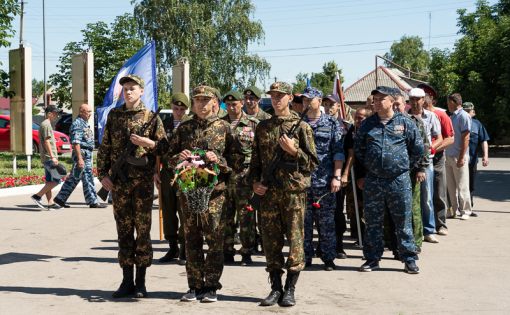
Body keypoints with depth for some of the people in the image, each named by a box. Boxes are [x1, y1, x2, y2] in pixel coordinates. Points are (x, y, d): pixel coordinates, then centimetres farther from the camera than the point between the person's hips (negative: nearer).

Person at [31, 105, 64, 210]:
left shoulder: (46, 124, 20)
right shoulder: (46, 124, -10)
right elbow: (46, 142, -17)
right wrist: (52, 157, -20)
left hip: (46, 158, 10)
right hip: (49, 157, -10)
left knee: (49, 181, 8)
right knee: (56, 180, -11)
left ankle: (50, 203, 8)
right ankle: (37, 196, -9)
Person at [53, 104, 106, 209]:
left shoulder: (85, 123, 19)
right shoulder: (77, 123, -13)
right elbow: (76, 142, -20)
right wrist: (80, 158, -25)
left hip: (87, 154, 10)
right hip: (81, 153, -10)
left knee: (74, 178, 12)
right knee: (87, 178, -4)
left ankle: (60, 198, 17)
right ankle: (93, 201, 2)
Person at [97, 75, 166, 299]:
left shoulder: (151, 117, 3)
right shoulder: (114, 115, 11)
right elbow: (104, 147, 12)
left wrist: (147, 142, -15)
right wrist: (103, 174, 3)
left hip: (143, 180, -3)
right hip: (118, 181, 3)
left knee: (143, 229, 0)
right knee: (123, 230, 6)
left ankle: (141, 282, 8)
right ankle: (127, 280, 14)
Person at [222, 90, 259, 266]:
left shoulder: (253, 124, 2)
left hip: (245, 177, -3)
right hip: (223, 176, 3)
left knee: (246, 216, -1)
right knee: (225, 216, 7)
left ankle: (247, 253, 9)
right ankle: (227, 252, 17)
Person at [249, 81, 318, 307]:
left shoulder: (301, 126, 1)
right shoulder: (263, 127, 12)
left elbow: (312, 163, 0)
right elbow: (256, 159, 17)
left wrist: (294, 150, -14)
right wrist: (254, 182, 3)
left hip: (294, 191, -3)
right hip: (268, 192, 4)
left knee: (295, 240, -1)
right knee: (271, 241, 6)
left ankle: (290, 289, 8)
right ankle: (275, 288, 16)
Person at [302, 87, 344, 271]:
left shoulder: (332, 123, 3)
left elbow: (338, 152, -1)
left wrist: (337, 176, -9)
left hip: (324, 180, -2)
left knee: (326, 222, 3)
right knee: (303, 221, 6)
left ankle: (328, 258, 12)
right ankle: (304, 257, 15)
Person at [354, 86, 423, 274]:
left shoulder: (404, 122, 0)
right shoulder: (368, 124, 7)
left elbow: (418, 148, 7)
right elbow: (358, 149, 18)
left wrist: (405, 166, 8)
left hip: (399, 180, -2)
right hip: (373, 180, 3)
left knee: (403, 222, 4)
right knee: (372, 222, 8)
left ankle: (409, 259, 13)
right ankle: (372, 258, 19)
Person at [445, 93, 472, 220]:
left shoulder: (463, 116, -10)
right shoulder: (452, 116, 15)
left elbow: (465, 138, -14)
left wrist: (461, 157, -18)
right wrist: (446, 154, 11)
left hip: (459, 157, -8)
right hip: (449, 156, 8)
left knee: (462, 186, 0)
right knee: (451, 186, 11)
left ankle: (465, 211, 9)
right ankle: (454, 210, 19)